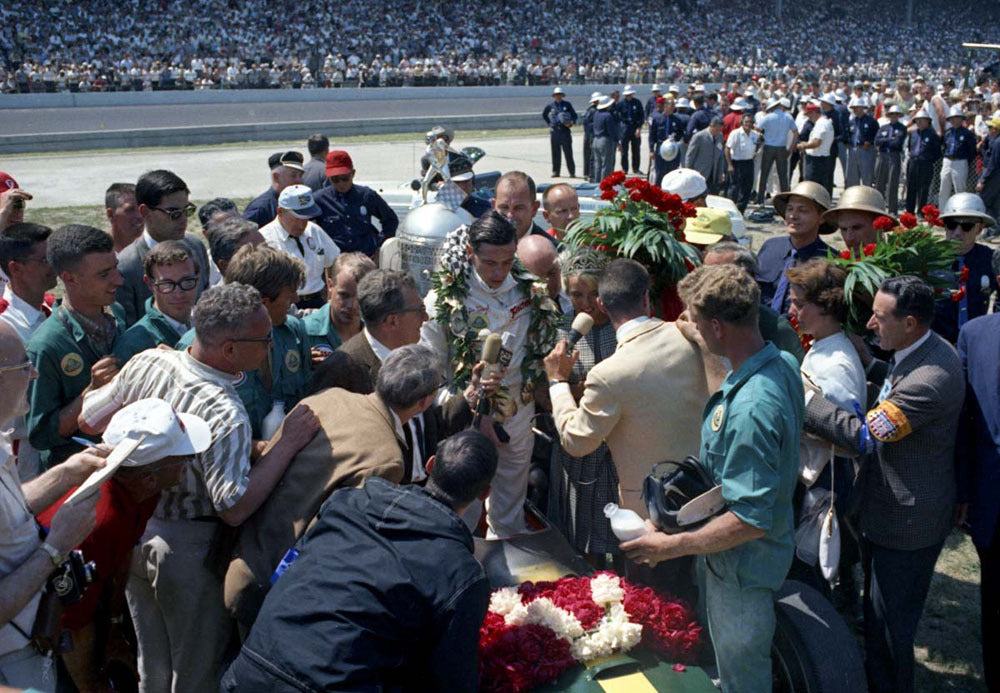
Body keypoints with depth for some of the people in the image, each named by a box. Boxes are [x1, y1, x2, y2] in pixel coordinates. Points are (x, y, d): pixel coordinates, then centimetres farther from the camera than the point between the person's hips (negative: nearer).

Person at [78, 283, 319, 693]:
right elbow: (234, 509, -28)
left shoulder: (148, 362, -11)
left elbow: (89, 420, 2)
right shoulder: (226, 415, -30)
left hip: (135, 532, 7)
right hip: (190, 549, -7)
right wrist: (289, 444, -26)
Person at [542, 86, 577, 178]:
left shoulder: (567, 104, 3)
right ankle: (555, 172, 13)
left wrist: (571, 122, -11)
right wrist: (549, 123, 13)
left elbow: (574, 115, 7)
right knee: (555, 153, 5)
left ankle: (572, 172, -2)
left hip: (565, 131, -2)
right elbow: (544, 114, 23)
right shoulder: (550, 106, 7)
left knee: (568, 152, -5)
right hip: (554, 131, 2)